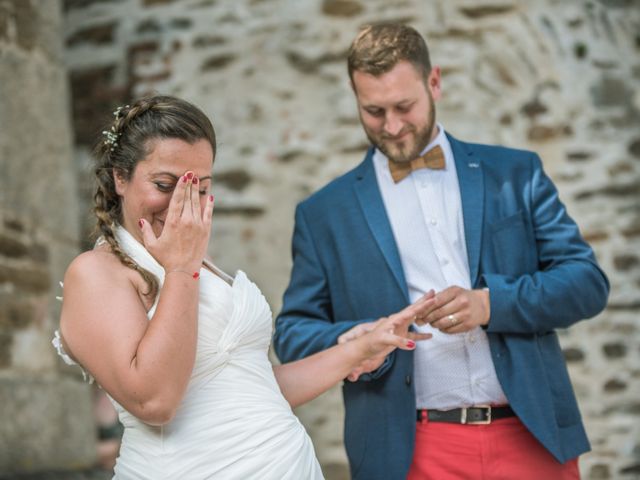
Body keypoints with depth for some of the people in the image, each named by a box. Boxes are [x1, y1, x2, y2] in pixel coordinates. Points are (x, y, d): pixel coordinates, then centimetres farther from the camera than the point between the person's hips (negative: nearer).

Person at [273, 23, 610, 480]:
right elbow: (293, 331, 8)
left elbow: (588, 281, 2)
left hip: (533, 438, 1)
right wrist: (349, 342, -15)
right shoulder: (323, 214, 6)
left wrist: (491, 303, -15)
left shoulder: (515, 173, 7)